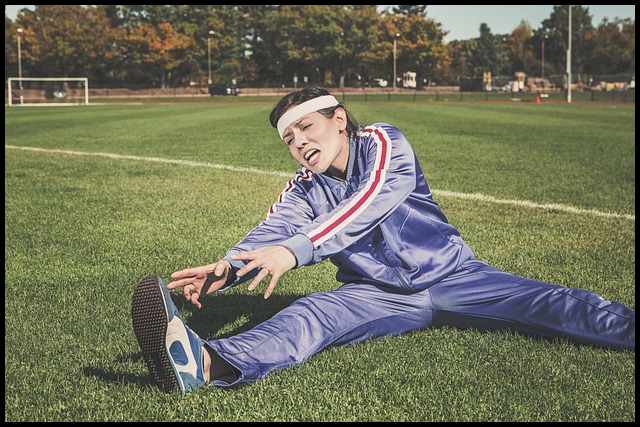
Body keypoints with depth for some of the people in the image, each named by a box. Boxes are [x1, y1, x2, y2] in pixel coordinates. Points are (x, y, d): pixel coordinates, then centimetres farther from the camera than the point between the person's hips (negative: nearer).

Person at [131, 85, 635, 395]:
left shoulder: (382, 142, -8)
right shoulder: (302, 191, 4)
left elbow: (369, 205, -28)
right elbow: (272, 231, -16)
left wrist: (295, 250, -43)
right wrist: (228, 269, -39)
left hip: (450, 275, 1)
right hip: (378, 294, 0)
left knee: (546, 303, -18)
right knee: (310, 315, -28)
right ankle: (206, 363, -54)